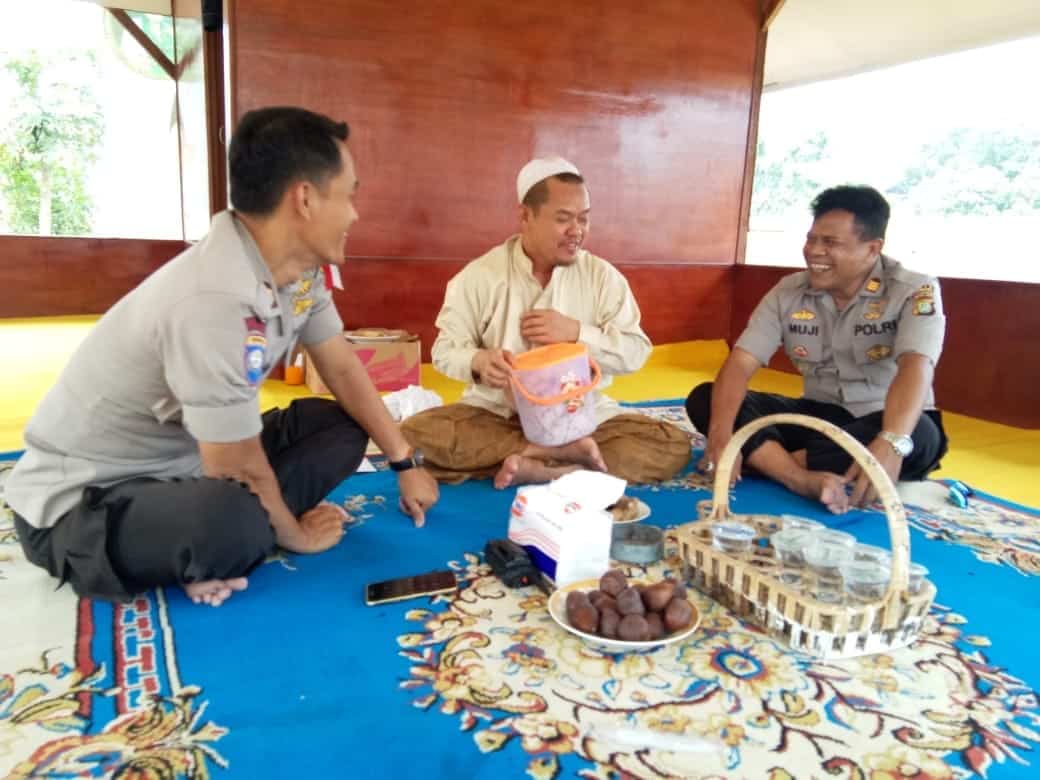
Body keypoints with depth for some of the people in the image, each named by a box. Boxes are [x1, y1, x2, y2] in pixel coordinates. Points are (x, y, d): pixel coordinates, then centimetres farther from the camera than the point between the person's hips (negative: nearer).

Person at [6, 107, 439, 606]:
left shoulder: (296, 266, -8)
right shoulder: (216, 300, -34)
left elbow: (343, 369, 5)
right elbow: (242, 474, -25)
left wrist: (405, 464, 7)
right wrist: (296, 536, -7)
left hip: (184, 464, 9)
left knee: (342, 427, 2)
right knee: (232, 520, -38)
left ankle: (210, 546, -5)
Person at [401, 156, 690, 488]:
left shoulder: (603, 276, 0)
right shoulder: (479, 275, -4)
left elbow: (635, 352, -2)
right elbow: (446, 349, -4)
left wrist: (576, 332, -18)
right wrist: (478, 361, -27)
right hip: (496, 413, 0)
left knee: (674, 445, -21)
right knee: (414, 435, -29)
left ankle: (537, 469, -26)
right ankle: (565, 452, -23)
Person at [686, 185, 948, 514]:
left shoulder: (915, 291, -13)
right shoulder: (788, 292, -3)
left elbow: (915, 369, -30)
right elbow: (741, 363, -12)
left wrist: (891, 443, -50)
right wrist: (721, 435, -30)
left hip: (887, 423, -3)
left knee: (920, 437, -39)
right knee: (704, 399, -16)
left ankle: (763, 460, -28)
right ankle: (804, 480, -37)